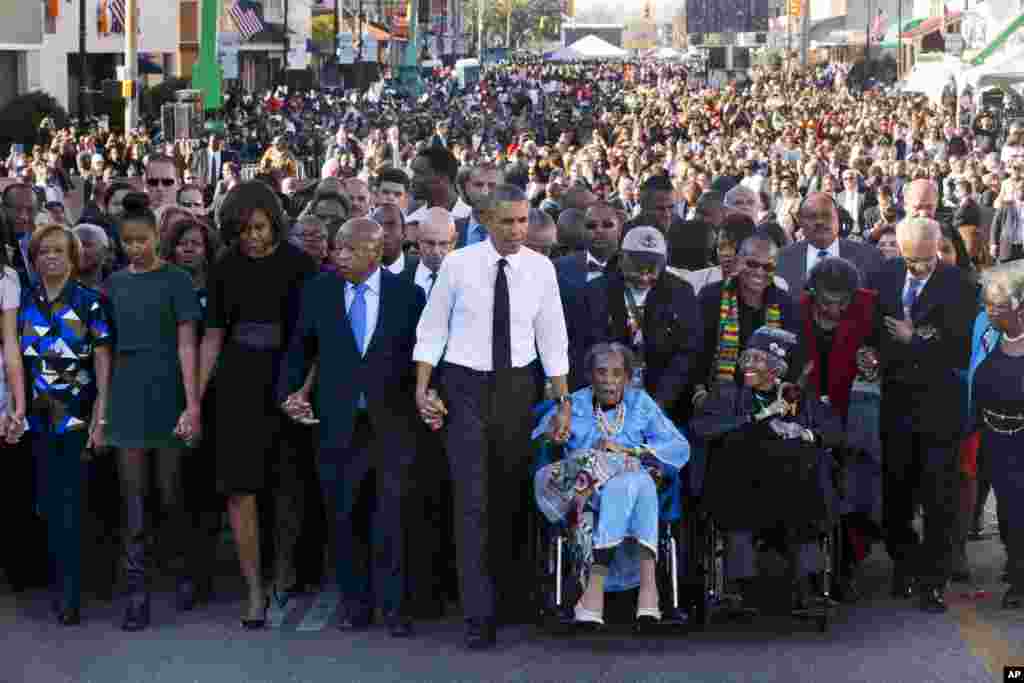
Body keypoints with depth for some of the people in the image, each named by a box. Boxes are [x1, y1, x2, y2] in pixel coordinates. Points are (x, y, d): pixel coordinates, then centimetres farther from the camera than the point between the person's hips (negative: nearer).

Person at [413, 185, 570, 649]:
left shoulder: (540, 269, 0)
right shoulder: (458, 264, -7)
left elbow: (552, 338, 4)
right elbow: (432, 329, 0)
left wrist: (563, 402, 4)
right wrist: (422, 389, -7)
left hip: (518, 385, 2)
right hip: (465, 385, -2)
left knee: (511, 500, 12)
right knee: (473, 502, -7)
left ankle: (512, 601, 27)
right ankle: (478, 615, -6)